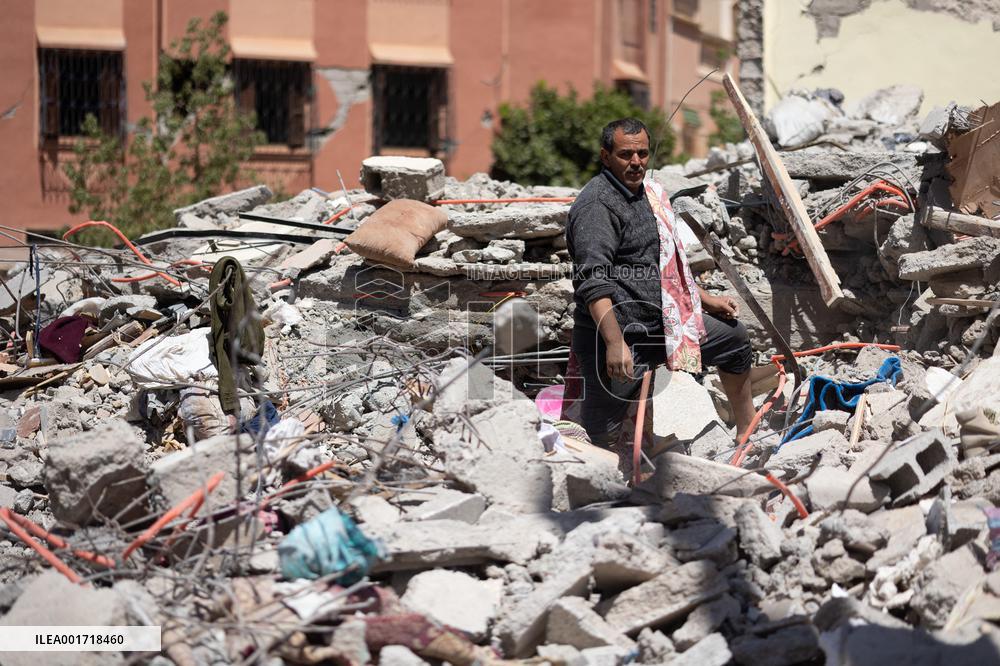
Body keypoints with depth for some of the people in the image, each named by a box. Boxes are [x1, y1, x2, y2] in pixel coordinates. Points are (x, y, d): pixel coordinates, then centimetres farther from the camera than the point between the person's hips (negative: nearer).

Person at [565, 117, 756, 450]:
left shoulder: (648, 192, 14)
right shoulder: (597, 205, -18)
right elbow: (593, 282, -27)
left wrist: (706, 300, 26)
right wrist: (615, 344, -34)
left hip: (662, 322, 10)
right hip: (618, 335, -10)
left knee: (734, 338, 23)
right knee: (605, 437, -11)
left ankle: (748, 435, 35)